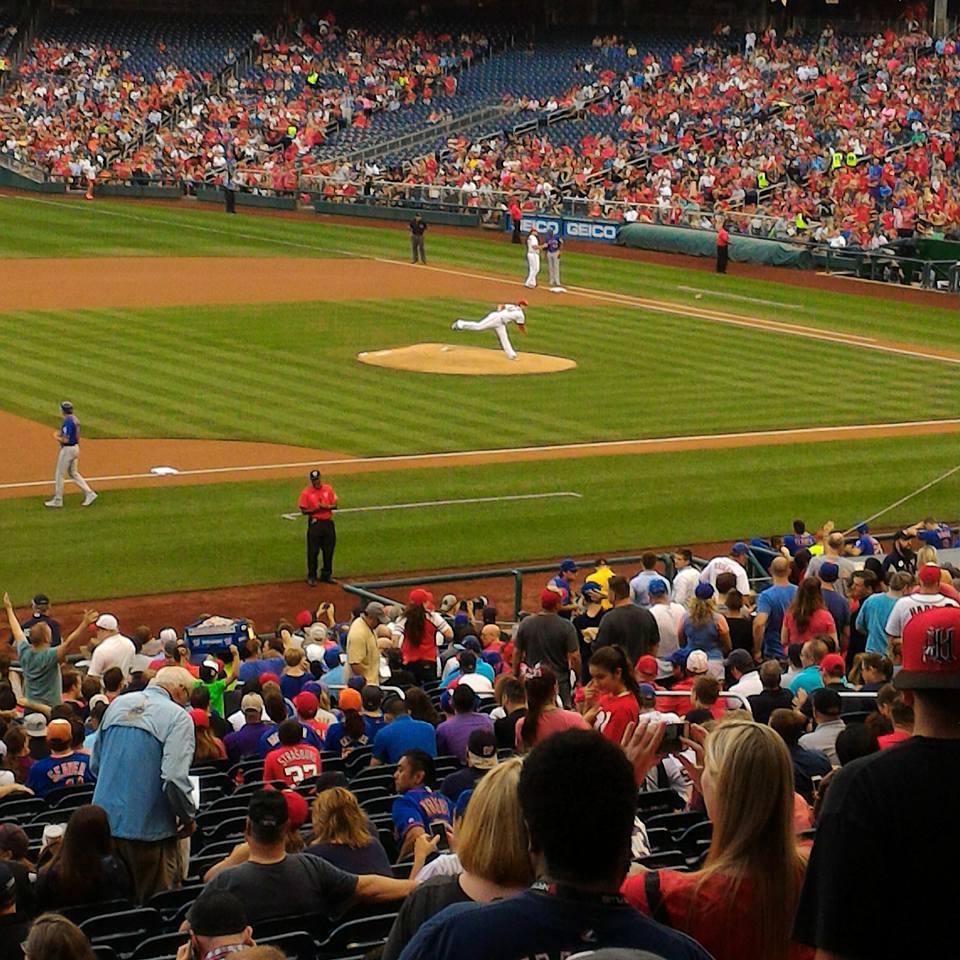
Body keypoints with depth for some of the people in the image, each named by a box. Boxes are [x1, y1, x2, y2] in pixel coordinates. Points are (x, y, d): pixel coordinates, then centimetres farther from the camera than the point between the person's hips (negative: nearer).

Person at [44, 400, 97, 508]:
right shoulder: (75, 420, 9)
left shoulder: (67, 422, -21)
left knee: (59, 474, 1)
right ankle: (89, 493, 10)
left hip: (67, 449, -9)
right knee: (73, 473, 17)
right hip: (75, 448, 9)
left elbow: (65, 440, -25)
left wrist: (56, 437, -7)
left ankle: (58, 500, 7)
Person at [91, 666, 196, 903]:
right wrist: (188, 817, -5)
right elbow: (175, 778, -21)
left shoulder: (118, 704, 9)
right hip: (149, 827, -6)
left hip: (105, 818, 6)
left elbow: (95, 765, 16)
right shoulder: (178, 717, -10)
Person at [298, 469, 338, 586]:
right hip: (314, 523, -4)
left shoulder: (328, 489, 6)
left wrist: (327, 506, -13)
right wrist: (317, 509, -19)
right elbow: (304, 510, -7)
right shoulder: (306, 492, -5)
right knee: (313, 551, -2)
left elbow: (335, 505, 8)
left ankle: (326, 575, 23)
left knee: (329, 550, 10)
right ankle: (312, 577, 8)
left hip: (328, 522, 4)